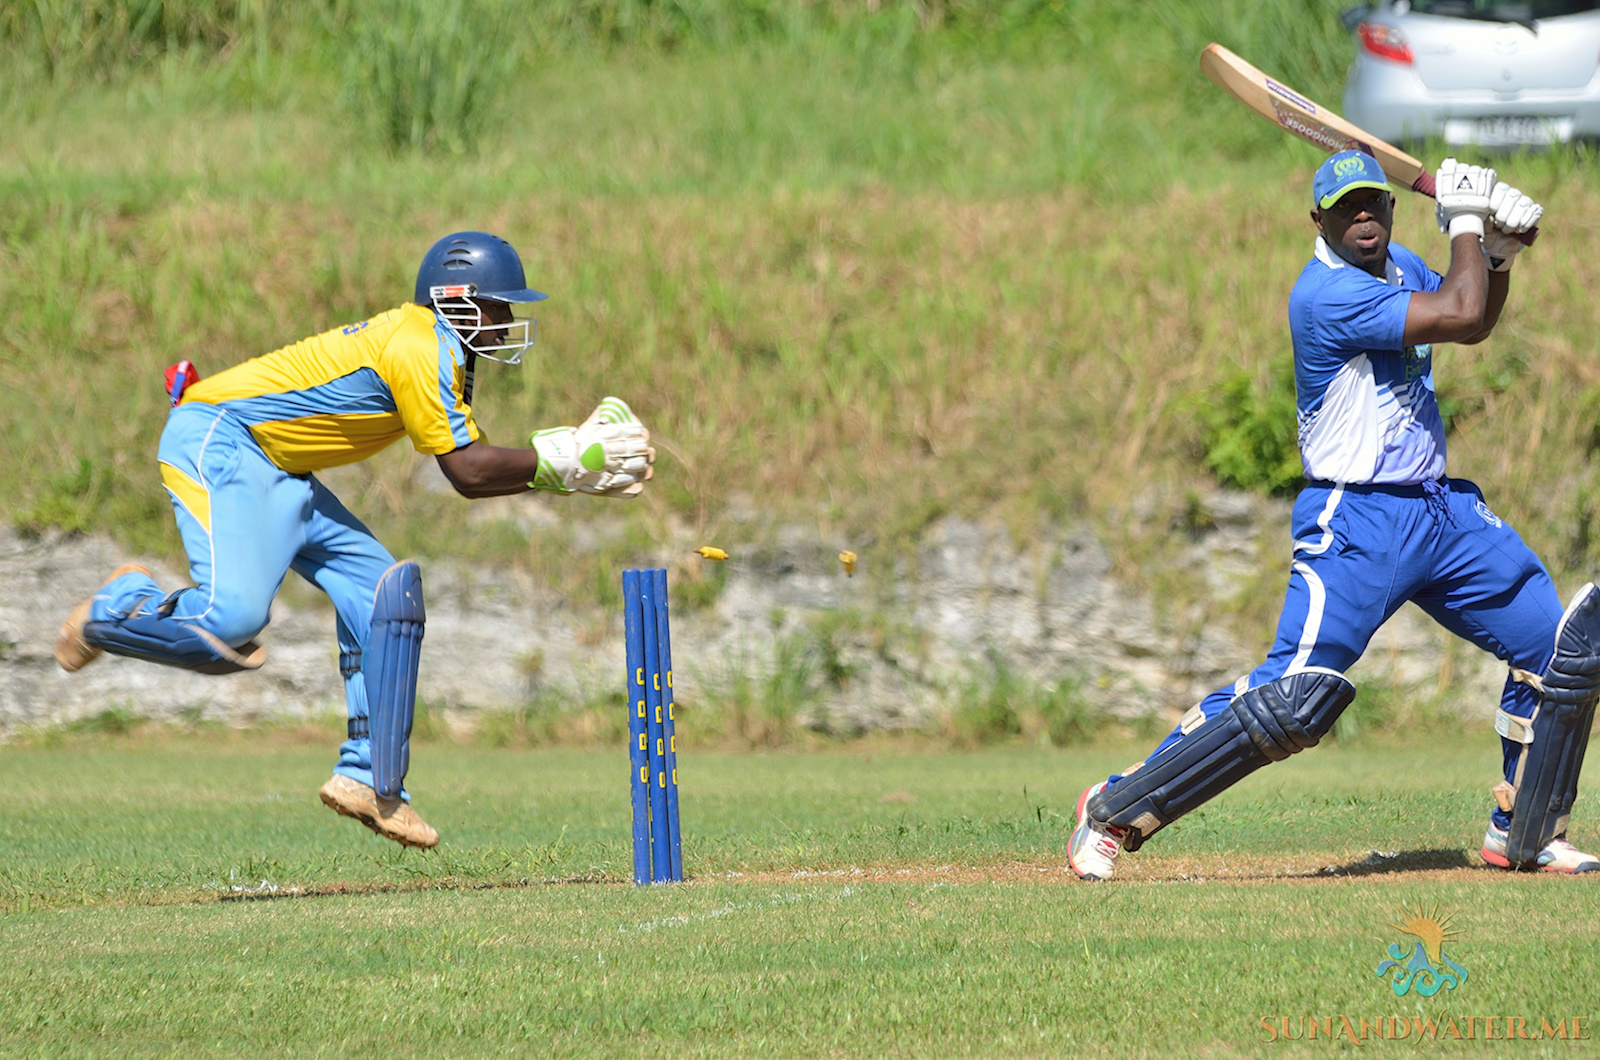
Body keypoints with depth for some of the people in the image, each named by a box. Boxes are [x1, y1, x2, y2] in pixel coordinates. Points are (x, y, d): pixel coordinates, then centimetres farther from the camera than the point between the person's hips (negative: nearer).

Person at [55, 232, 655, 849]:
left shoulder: (438, 348, 13)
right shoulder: (420, 348, -19)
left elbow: (471, 464, 13)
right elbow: (467, 473, -19)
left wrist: (564, 461, 4)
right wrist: (561, 460, -13)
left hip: (280, 473, 11)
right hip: (217, 443, -11)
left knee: (385, 595, 4)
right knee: (233, 617, -27)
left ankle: (369, 779, 6)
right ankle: (112, 613, 2)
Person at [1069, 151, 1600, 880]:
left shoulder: (1398, 267, 11)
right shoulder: (1328, 293, -18)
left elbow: (1476, 318, 29)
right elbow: (1462, 317, -24)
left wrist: (1499, 254, 9)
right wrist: (1467, 221, -10)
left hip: (1445, 512, 9)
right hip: (1358, 523, -9)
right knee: (1296, 699, -19)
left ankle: (1525, 835, 22)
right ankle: (1114, 810, -9)